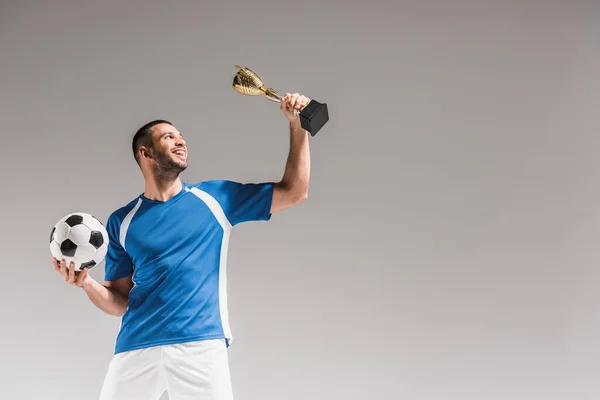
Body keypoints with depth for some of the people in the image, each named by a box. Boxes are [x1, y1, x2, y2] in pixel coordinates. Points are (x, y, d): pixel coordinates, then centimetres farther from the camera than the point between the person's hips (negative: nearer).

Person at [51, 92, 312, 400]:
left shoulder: (216, 197, 10)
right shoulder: (122, 221, 10)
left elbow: (293, 192, 11)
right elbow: (119, 303, 11)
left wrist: (298, 124, 5)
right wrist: (86, 283, -9)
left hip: (201, 345, -1)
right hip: (136, 348, 1)